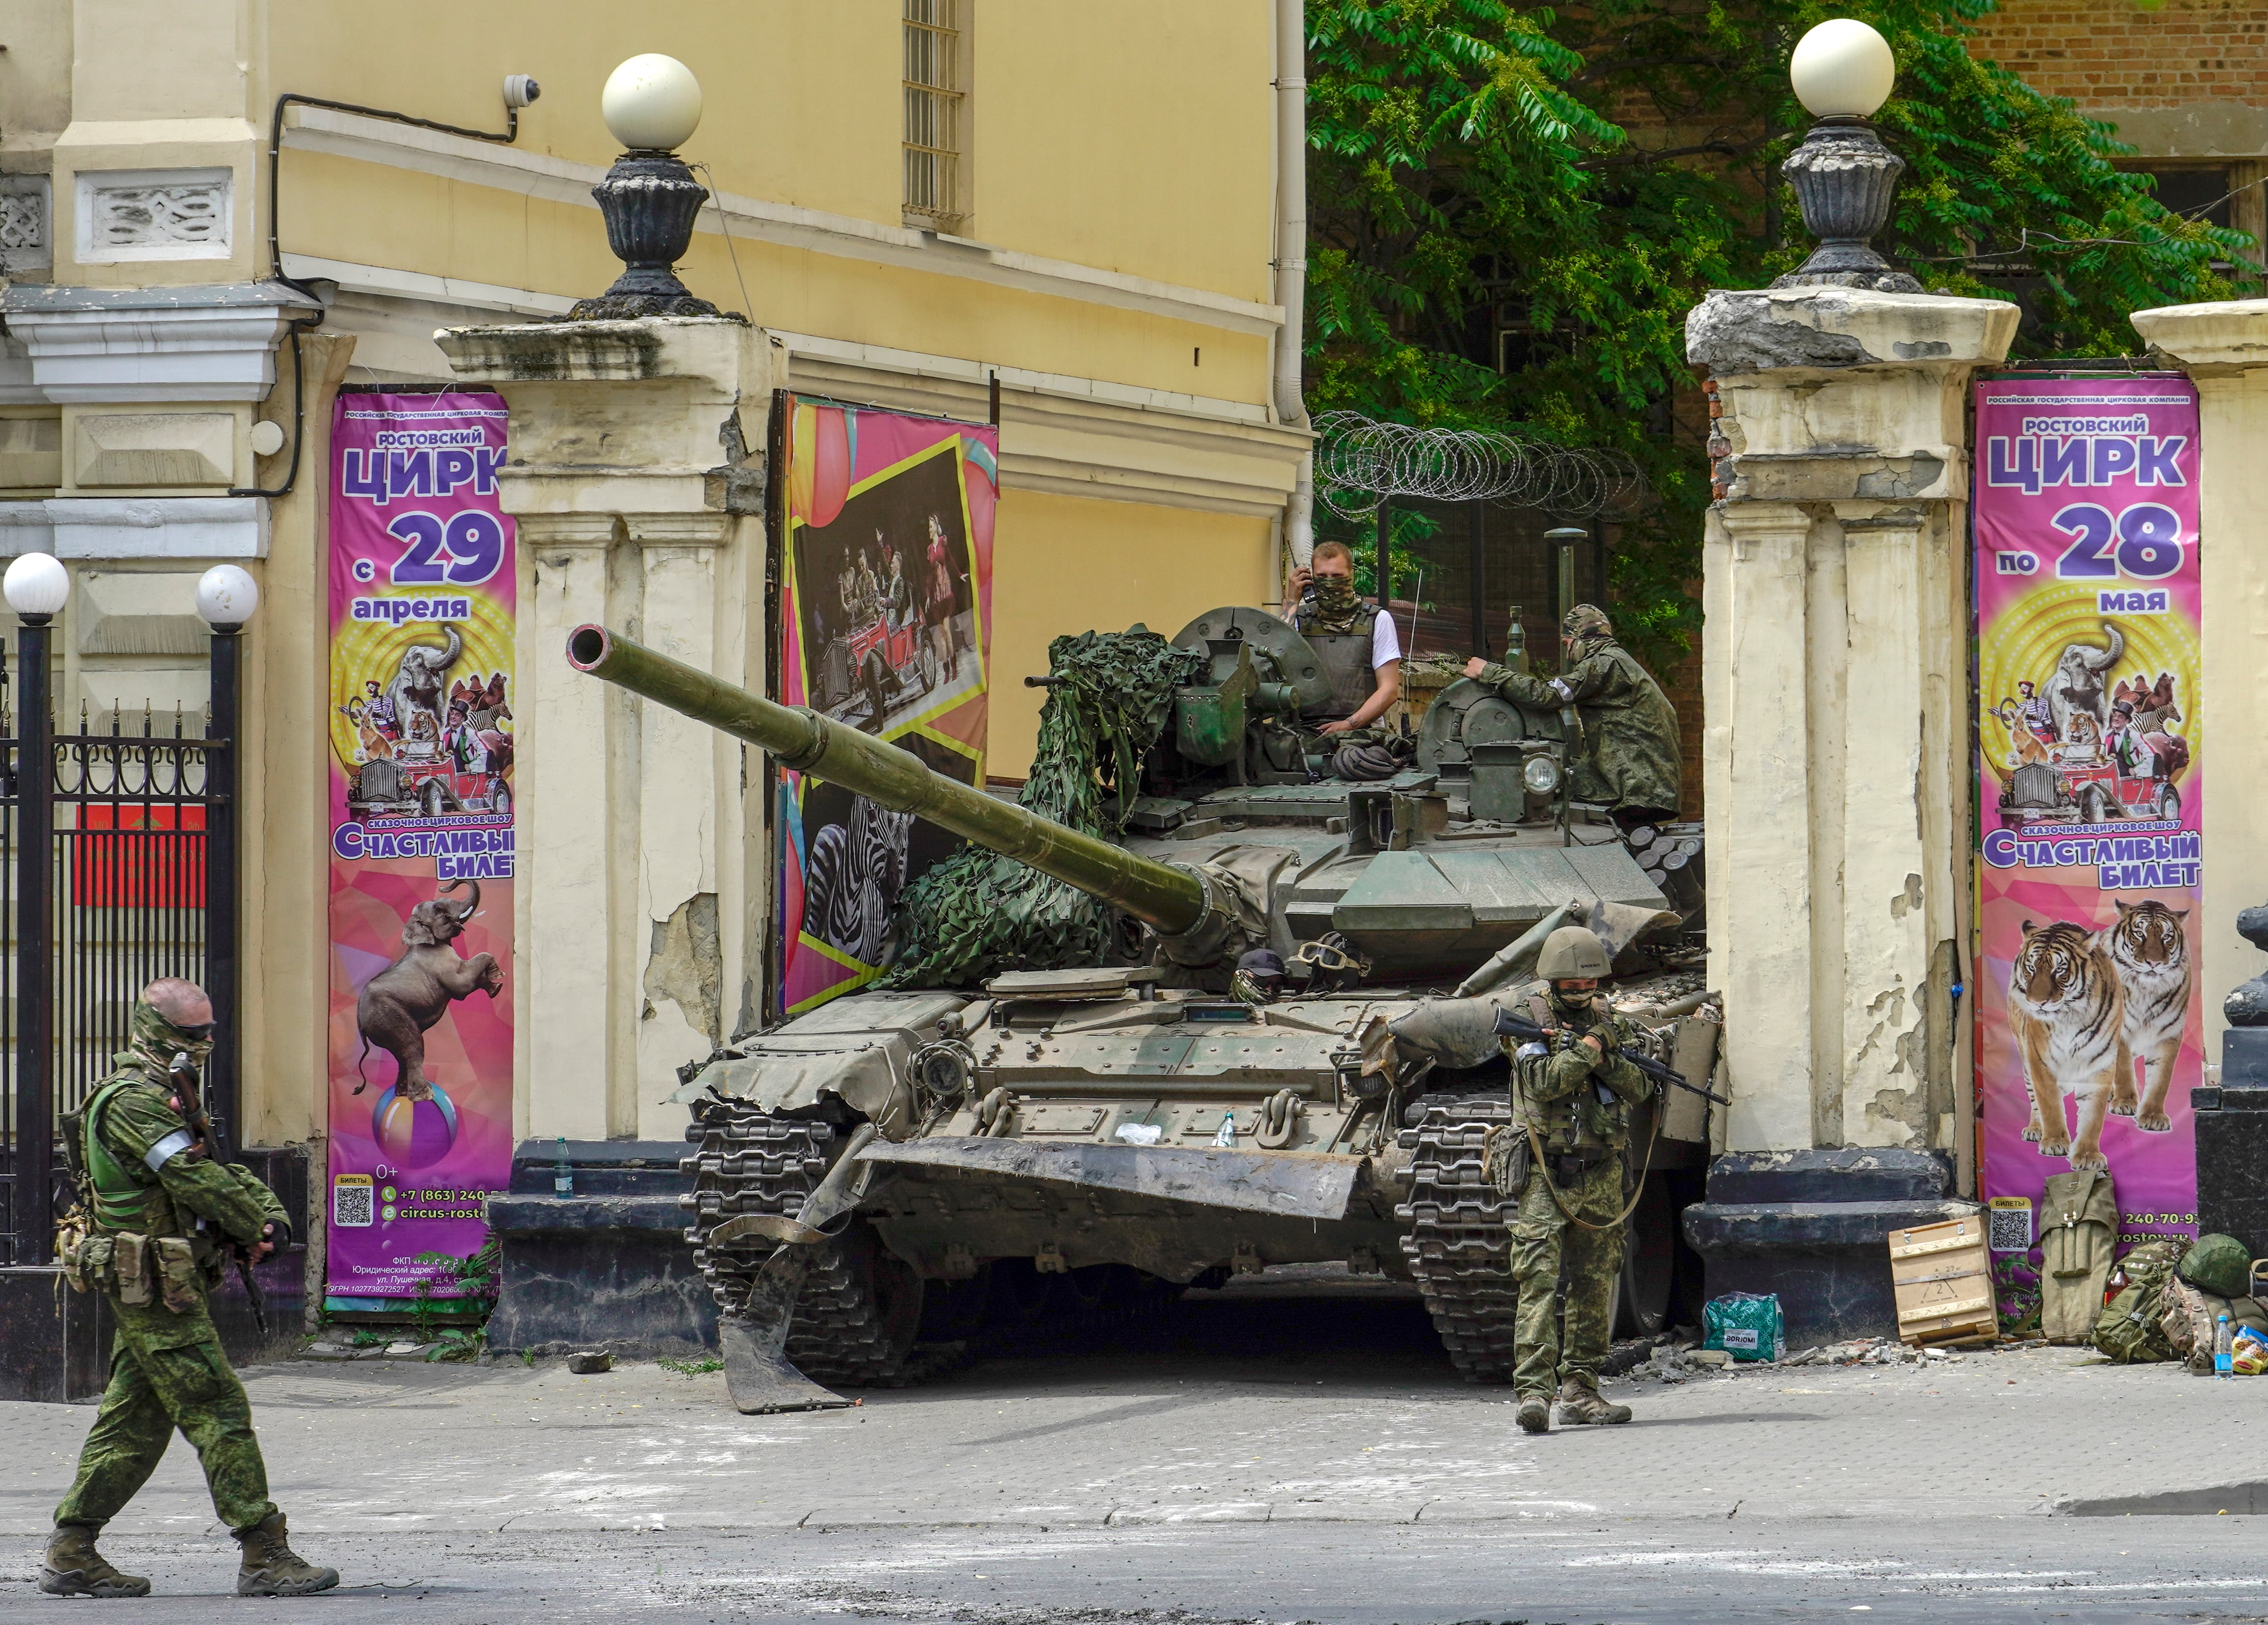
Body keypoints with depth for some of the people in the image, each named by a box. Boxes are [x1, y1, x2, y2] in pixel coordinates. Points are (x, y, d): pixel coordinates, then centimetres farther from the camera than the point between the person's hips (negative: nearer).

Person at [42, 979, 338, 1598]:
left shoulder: (166, 1098, 18)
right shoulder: (132, 1101, -15)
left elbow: (218, 1170, 18)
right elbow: (193, 1179, -21)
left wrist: (267, 1210, 0)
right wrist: (260, 1227, -12)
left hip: (150, 1289, 11)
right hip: (155, 1286, -11)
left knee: (133, 1421, 12)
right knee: (219, 1411, -10)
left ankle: (71, 1554, 15)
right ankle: (264, 1555, -10)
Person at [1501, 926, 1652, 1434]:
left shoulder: (1609, 1021, 11)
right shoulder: (1530, 1022, -3)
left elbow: (1640, 1088, 3)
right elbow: (1545, 1082, -17)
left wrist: (1610, 1059, -13)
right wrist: (1589, 1048, -14)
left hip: (1600, 1175, 5)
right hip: (1546, 1172, -5)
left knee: (1595, 1287, 8)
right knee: (1538, 1281, -14)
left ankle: (1579, 1391, 14)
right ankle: (1534, 1391, -21)